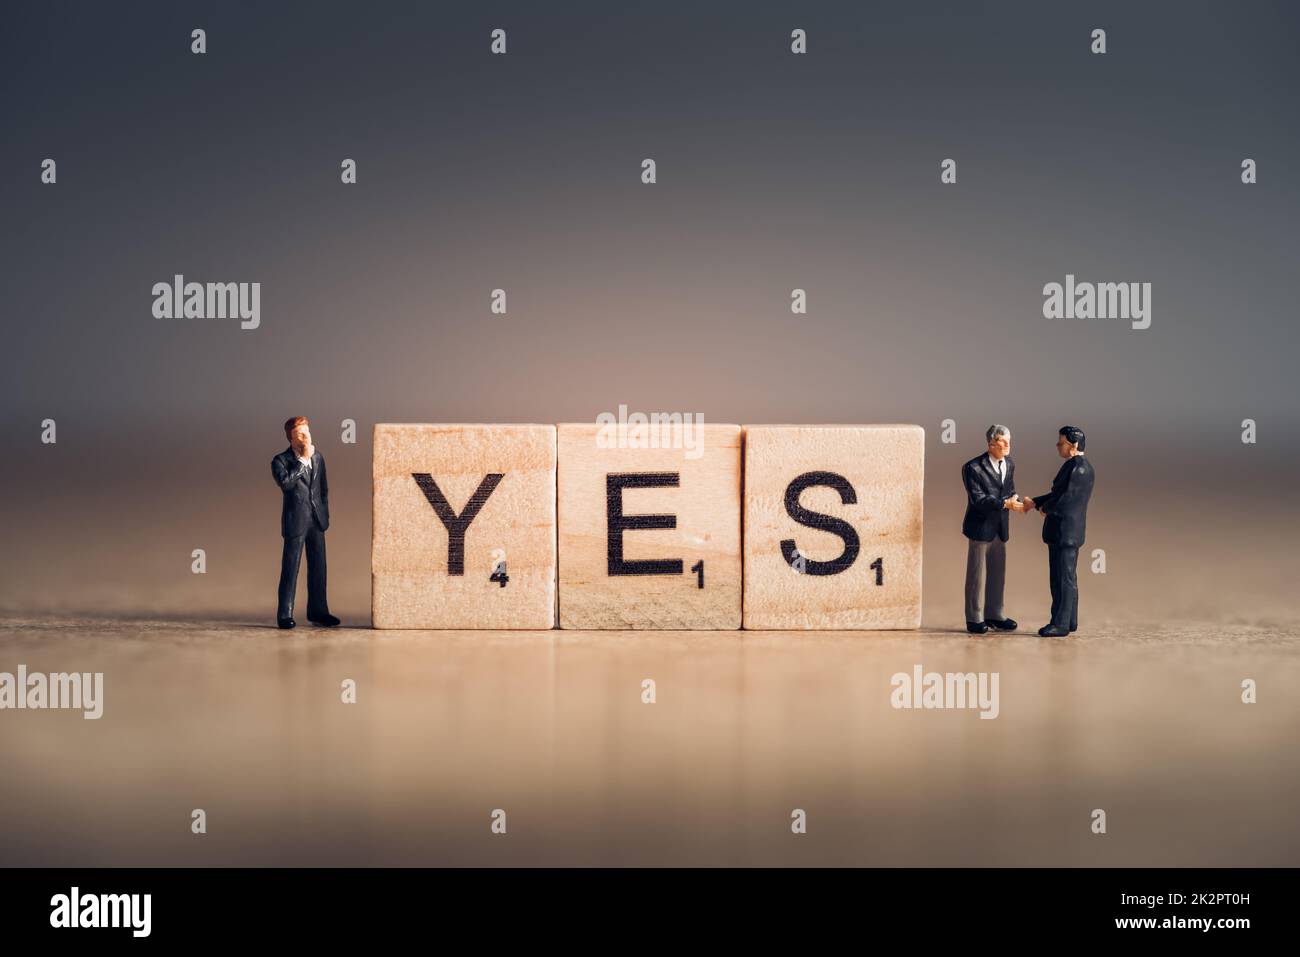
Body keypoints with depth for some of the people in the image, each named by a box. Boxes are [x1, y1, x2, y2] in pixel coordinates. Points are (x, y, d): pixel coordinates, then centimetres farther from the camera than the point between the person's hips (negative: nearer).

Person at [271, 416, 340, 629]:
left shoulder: (318, 457, 10)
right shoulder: (280, 461, -8)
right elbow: (285, 483, -26)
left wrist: (325, 514, 12)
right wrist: (303, 460, -22)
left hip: (316, 521, 5)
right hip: (295, 521, -5)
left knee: (318, 567, 10)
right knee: (290, 569, -2)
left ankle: (317, 611, 20)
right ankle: (285, 615, 5)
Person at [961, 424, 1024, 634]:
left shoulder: (1009, 465, 6)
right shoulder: (973, 468, -16)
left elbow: (1010, 490, 12)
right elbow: (978, 500, -21)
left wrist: (1017, 500, -11)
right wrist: (1005, 504, -30)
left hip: (1000, 528, 7)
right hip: (980, 527, -7)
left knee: (997, 573, 14)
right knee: (977, 574, 2)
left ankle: (994, 615, 25)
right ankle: (974, 619, 11)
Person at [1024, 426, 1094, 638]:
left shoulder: (1079, 467, -18)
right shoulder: (1075, 465, 14)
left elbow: (1066, 498, -23)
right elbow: (1058, 493, 20)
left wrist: (1045, 508, -6)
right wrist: (1035, 502, 10)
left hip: (1066, 531, -10)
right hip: (1061, 532, 10)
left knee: (1064, 578, -5)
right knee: (1064, 577, 16)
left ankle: (1061, 624, -2)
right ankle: (1069, 621, 23)